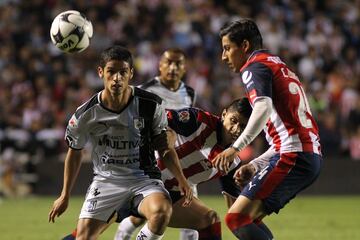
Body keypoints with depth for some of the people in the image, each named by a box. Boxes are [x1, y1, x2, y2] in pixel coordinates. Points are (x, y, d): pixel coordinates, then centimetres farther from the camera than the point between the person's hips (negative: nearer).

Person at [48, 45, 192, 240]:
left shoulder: (151, 105, -9)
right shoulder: (85, 114, -8)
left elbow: (164, 148, 4)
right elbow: (74, 153, 9)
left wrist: (181, 179, -9)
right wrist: (65, 195, 15)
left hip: (143, 179, -1)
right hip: (105, 182, 1)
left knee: (161, 212, -33)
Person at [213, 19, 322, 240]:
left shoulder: (254, 66, -2)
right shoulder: (280, 66, 28)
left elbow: (264, 108, -22)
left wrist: (236, 148, -29)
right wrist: (255, 164, 28)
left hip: (292, 157, -10)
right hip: (312, 155, 10)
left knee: (236, 219, -13)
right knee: (250, 217, 15)